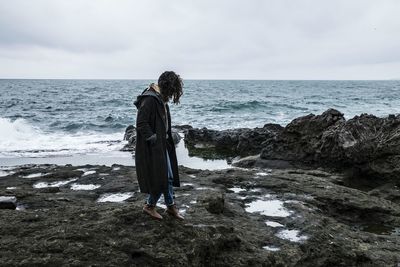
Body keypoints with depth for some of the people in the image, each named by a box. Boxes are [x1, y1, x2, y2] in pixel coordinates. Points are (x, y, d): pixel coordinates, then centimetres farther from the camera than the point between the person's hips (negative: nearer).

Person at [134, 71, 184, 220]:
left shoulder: (161, 99, 11)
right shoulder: (149, 100, -19)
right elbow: (141, 124, -23)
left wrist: (166, 141, 11)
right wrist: (154, 139, -20)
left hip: (162, 145, 10)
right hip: (152, 148, -9)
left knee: (169, 177, 15)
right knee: (160, 178, 0)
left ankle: (171, 206, 27)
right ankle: (149, 206, 21)